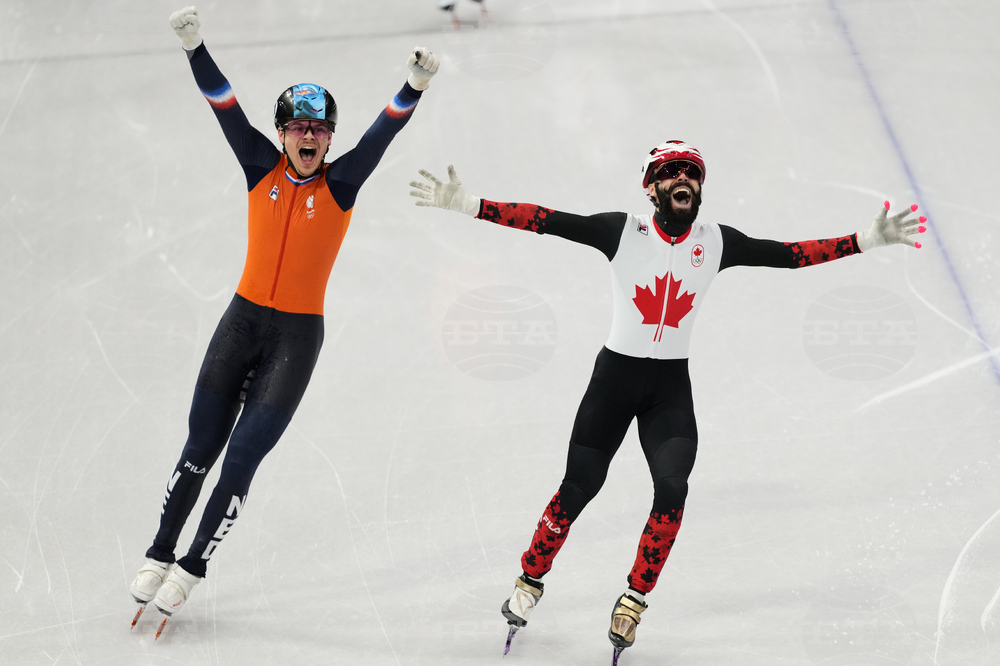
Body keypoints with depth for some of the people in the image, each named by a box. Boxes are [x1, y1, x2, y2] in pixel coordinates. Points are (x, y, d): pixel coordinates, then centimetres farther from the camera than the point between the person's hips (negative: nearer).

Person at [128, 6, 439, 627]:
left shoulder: (342, 182, -5)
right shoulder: (262, 168, 0)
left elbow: (383, 133, -18)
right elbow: (226, 106, -9)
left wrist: (416, 85, -34)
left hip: (299, 336, -2)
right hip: (243, 320, 2)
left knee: (243, 458, -3)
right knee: (201, 447, 8)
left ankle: (193, 567, 12)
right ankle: (160, 554, 23)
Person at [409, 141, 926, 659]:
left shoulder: (717, 242, -1)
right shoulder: (622, 231, -10)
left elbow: (790, 255, 2)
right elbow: (544, 222, -16)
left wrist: (866, 241, -2)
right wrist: (468, 206, -24)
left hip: (672, 385, 2)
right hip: (615, 374, -2)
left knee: (672, 491, -16)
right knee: (577, 488, -5)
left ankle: (635, 599, 2)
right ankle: (530, 580, 19)